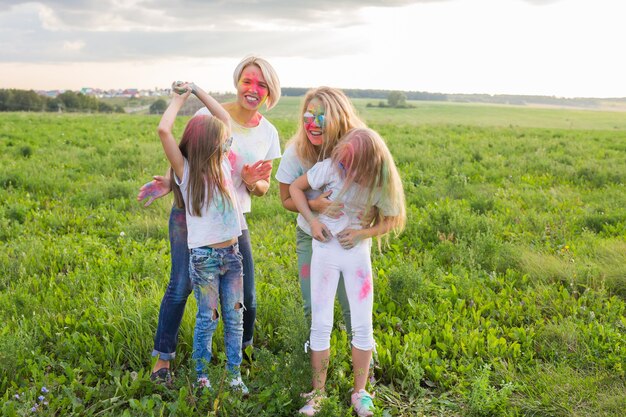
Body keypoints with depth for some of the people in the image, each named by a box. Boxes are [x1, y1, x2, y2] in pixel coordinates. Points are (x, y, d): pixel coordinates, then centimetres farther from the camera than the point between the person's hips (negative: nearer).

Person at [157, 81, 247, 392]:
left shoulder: (222, 164, 6)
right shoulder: (186, 171, -9)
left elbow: (225, 118, 13)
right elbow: (163, 130, -22)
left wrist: (197, 90, 8)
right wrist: (179, 98, -8)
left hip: (232, 253, 5)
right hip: (204, 257, -5)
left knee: (235, 318, 10)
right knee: (208, 319, 6)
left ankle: (234, 375, 22)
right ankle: (201, 375, 22)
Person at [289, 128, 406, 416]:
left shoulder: (381, 184, -14)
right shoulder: (330, 167, -18)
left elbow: (388, 222, 0)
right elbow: (295, 188, -4)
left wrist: (361, 233, -17)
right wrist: (311, 220, -16)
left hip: (358, 253, 1)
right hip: (325, 251, -1)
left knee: (362, 326, 3)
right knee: (321, 324, 1)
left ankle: (360, 393, 20)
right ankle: (317, 393, 15)